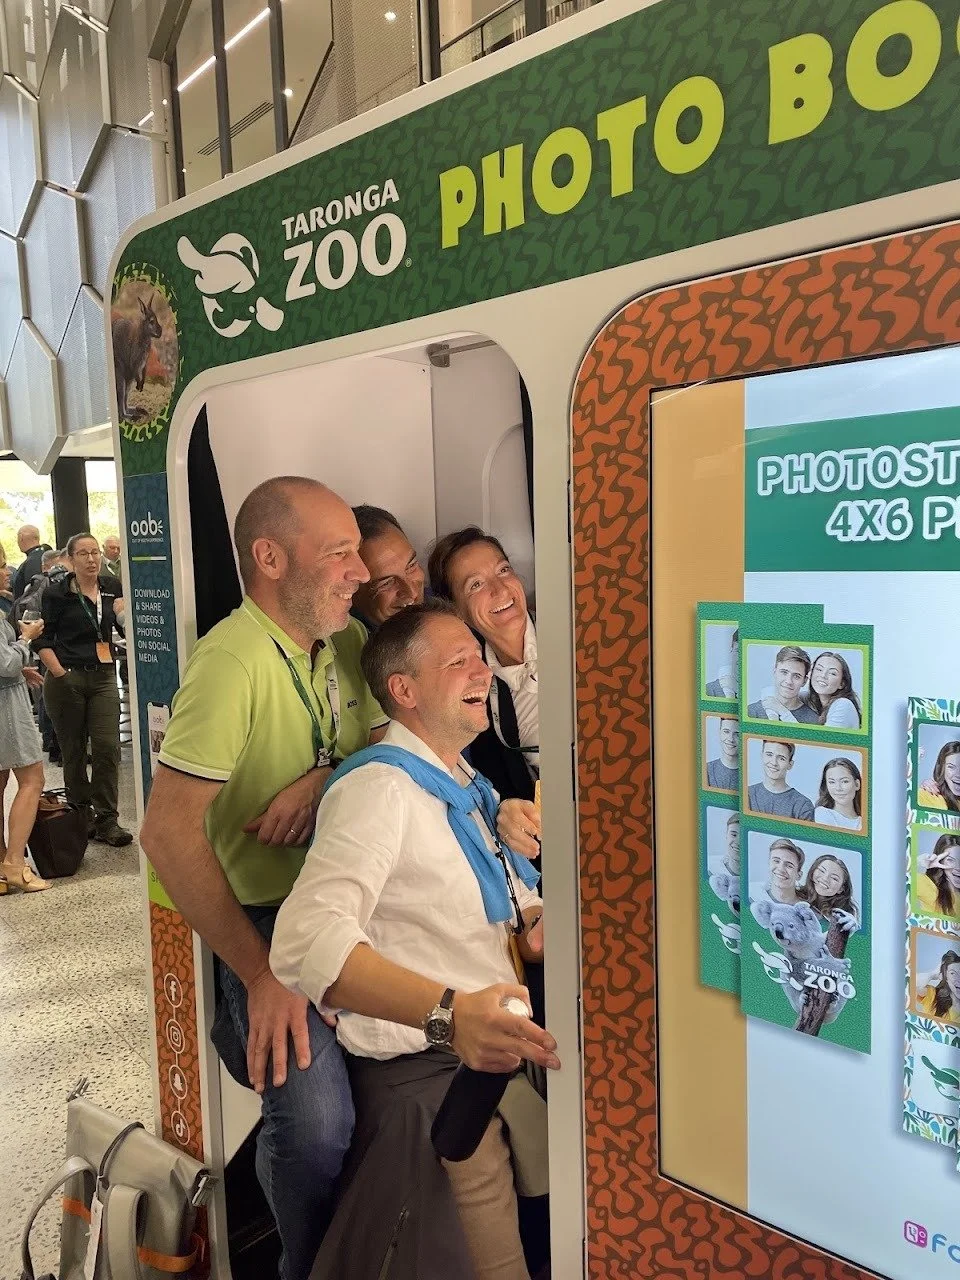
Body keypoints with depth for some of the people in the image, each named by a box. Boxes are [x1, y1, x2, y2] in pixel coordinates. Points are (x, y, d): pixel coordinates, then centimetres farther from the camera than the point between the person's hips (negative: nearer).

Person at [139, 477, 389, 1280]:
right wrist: (261, 973, -21)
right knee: (316, 1119, -18)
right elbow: (168, 832, -23)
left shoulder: (346, 639, 3)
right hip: (268, 919, -6)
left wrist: (324, 776, -15)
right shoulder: (234, 660, -22)